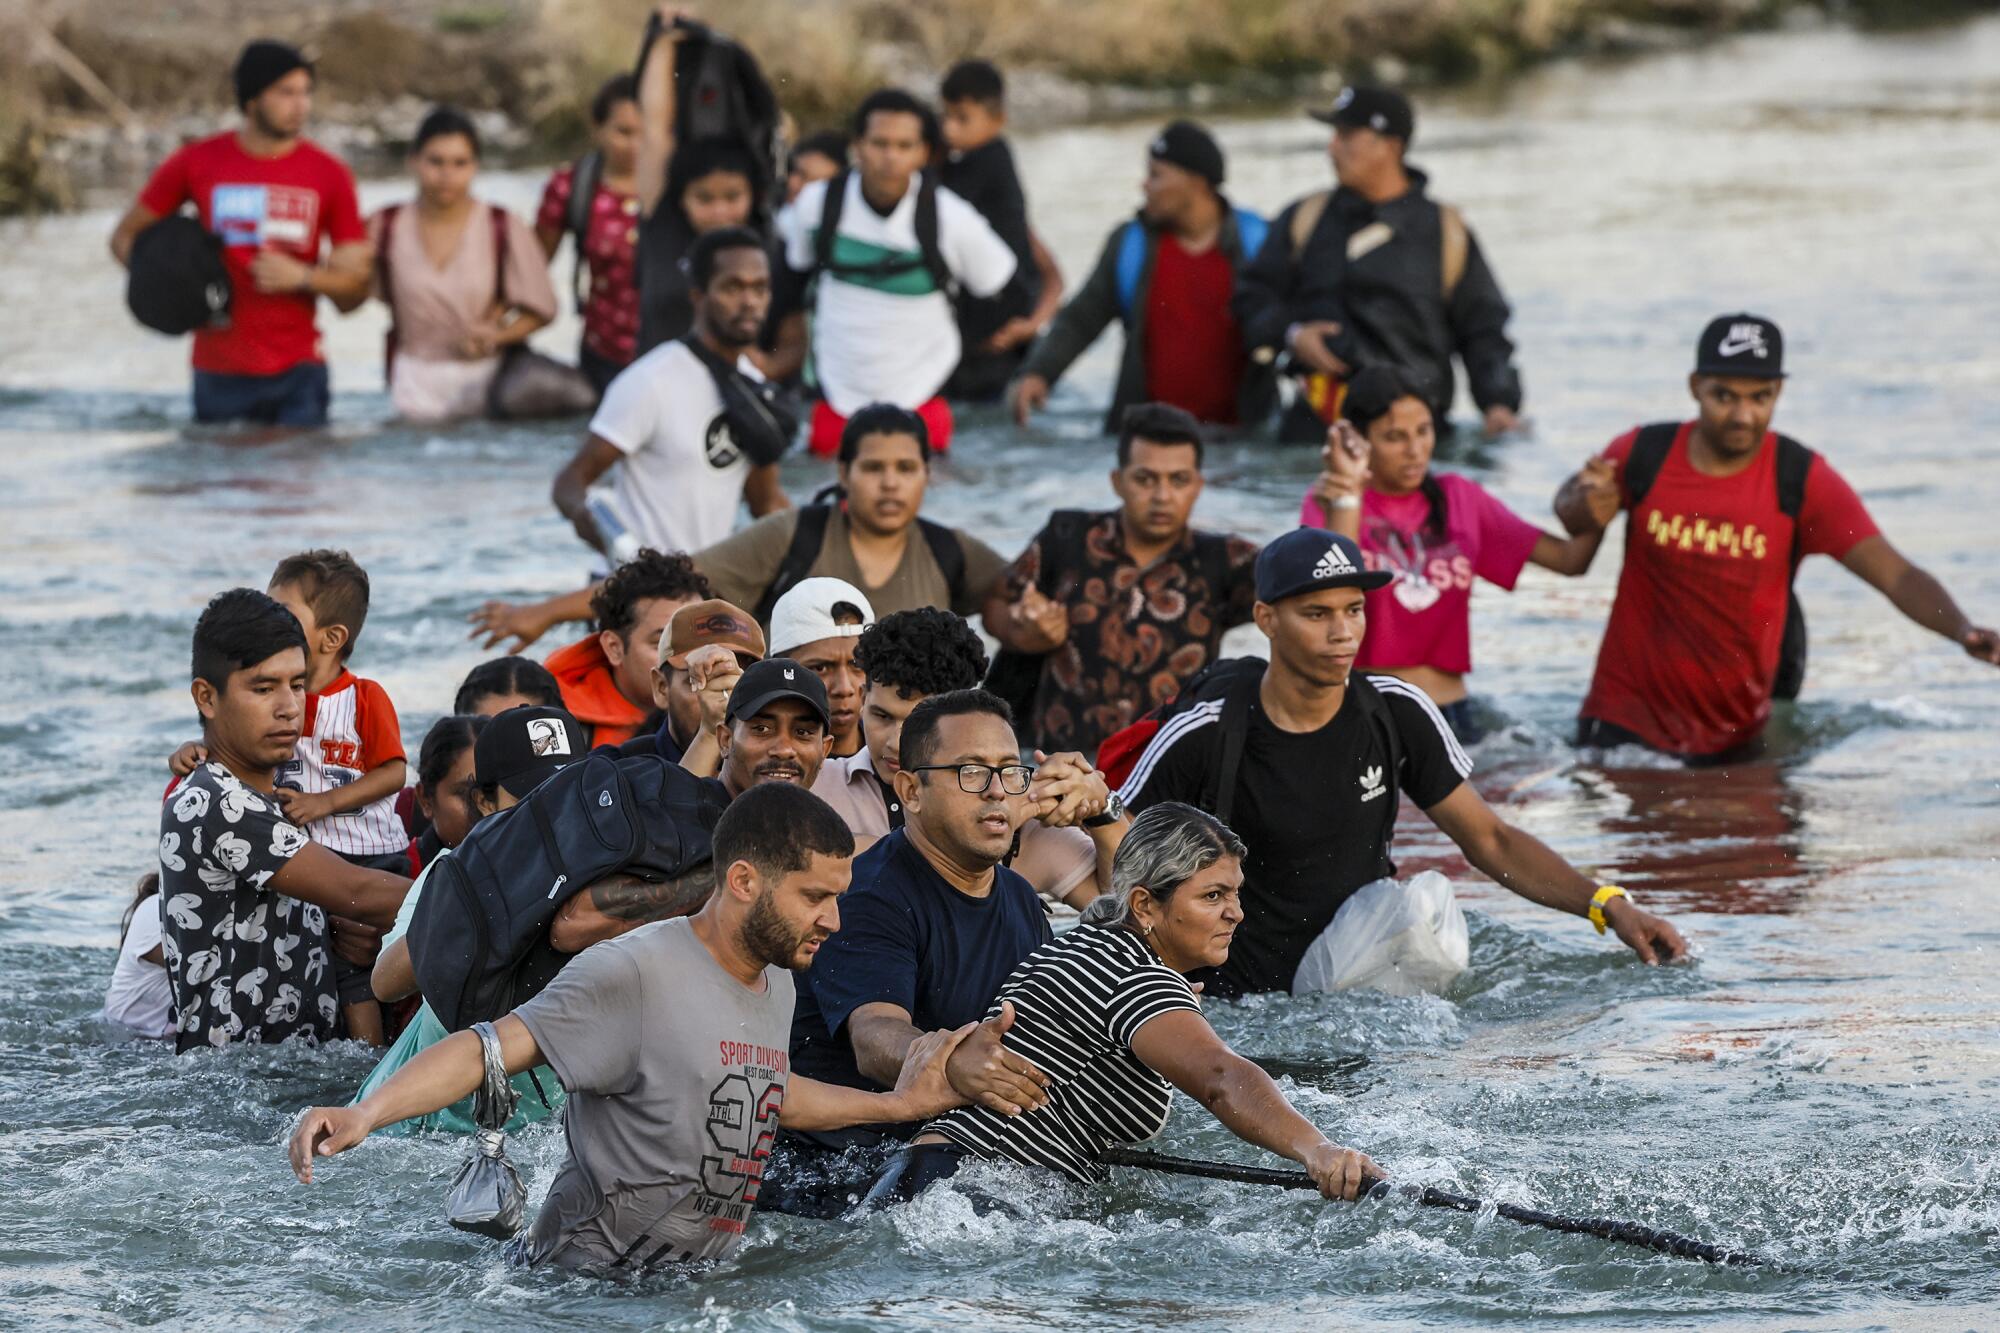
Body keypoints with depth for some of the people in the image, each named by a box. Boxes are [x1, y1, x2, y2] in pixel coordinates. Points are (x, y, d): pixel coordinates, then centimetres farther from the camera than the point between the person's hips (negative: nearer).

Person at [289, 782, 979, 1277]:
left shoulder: (777, 986, 12)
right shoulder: (633, 974, -16)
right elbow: (488, 1051, -21)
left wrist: (897, 1104, 32)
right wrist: (363, 1114, -35)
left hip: (698, 1284, 10)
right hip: (585, 1289, -10)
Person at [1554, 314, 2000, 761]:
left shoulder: (1803, 482, -9)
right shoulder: (1641, 455, -6)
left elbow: (1896, 575, -18)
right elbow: (1568, 511, 14)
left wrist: (1962, 631, -37)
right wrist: (1586, 505, -11)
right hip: (1625, 718, 0)